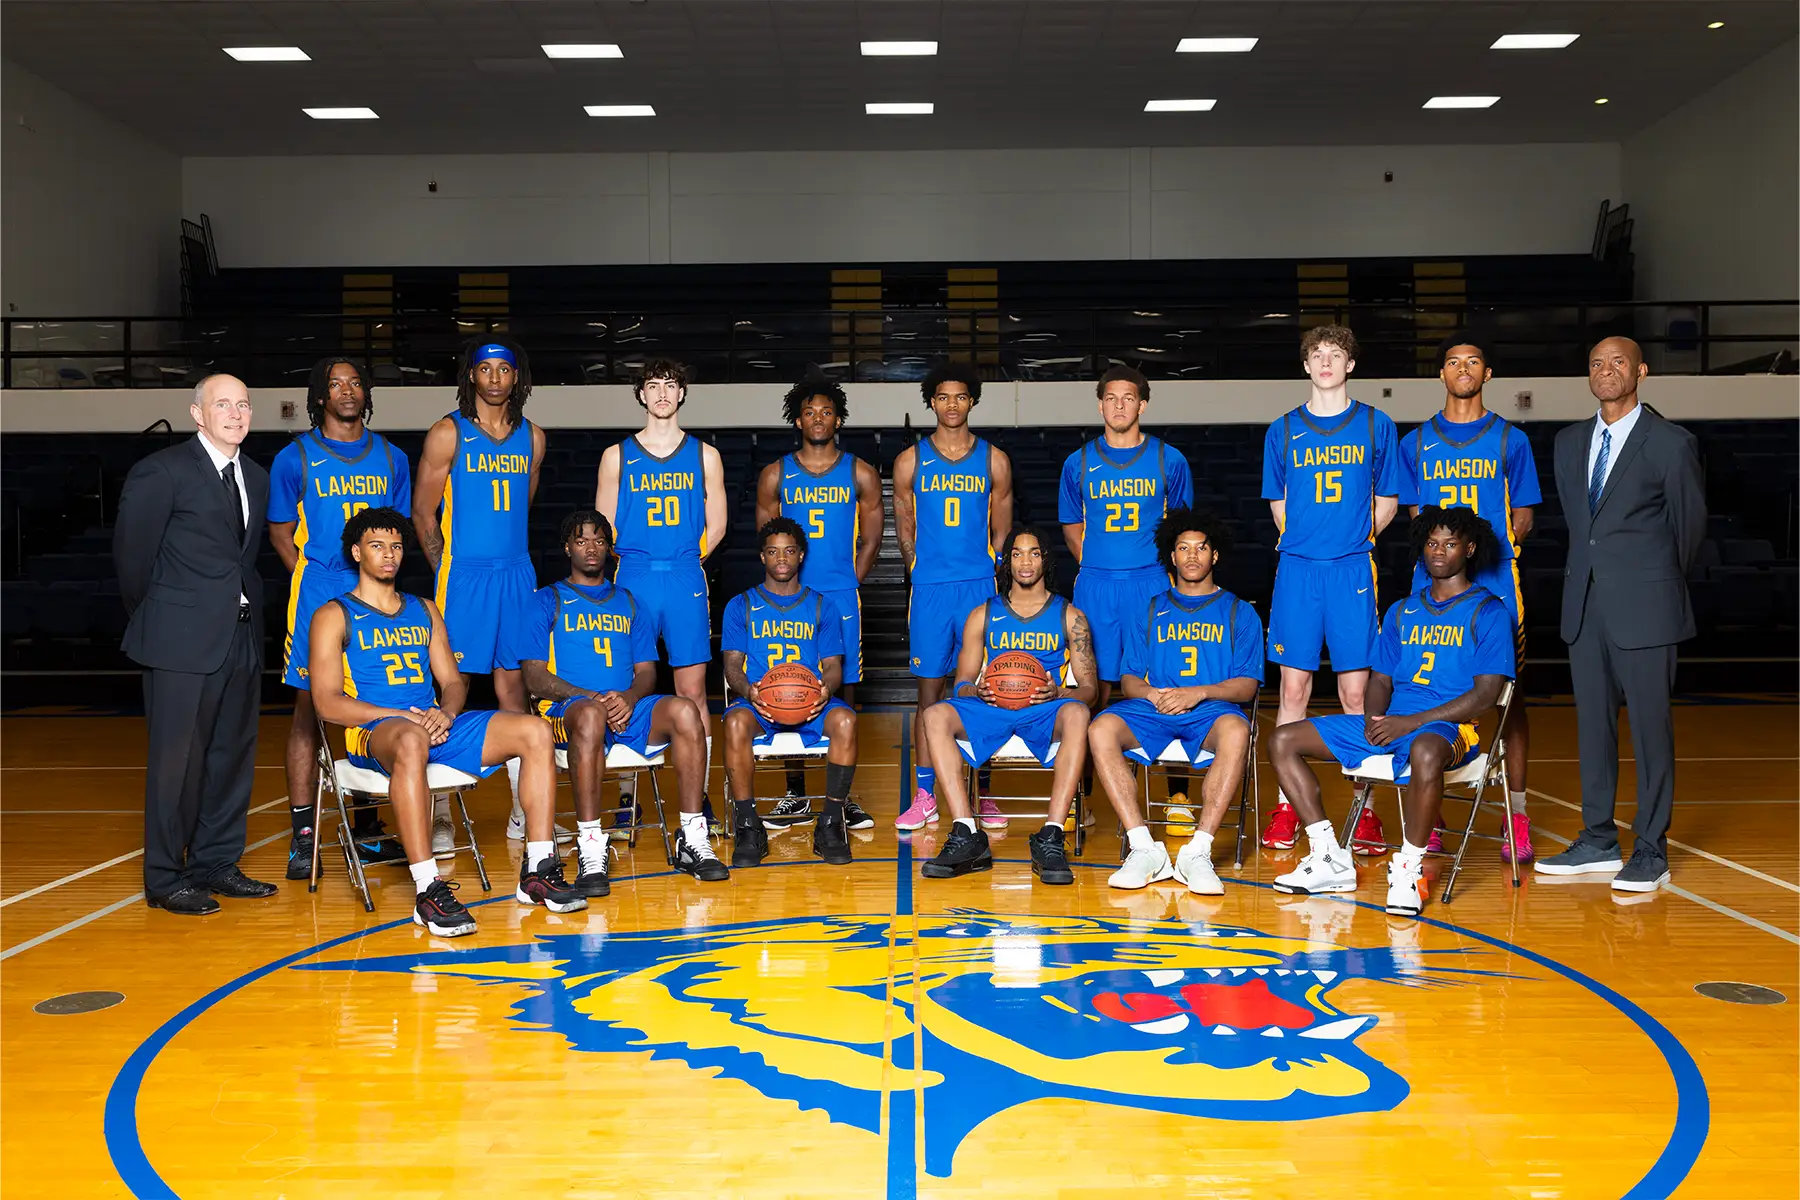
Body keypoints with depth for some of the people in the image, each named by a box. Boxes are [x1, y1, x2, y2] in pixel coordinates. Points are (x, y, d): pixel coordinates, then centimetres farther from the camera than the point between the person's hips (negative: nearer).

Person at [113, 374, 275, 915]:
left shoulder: (257, 479, 14)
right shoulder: (161, 472, -6)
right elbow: (131, 552, -3)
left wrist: (250, 611, 9)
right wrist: (153, 619, 5)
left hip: (242, 638, 7)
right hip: (182, 641, -7)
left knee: (234, 754, 11)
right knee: (177, 758, -2)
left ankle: (216, 865, 23)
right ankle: (165, 879, 8)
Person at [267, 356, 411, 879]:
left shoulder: (391, 458, 13)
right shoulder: (294, 458, 4)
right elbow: (281, 534, 6)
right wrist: (314, 581, -4)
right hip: (317, 598, -3)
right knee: (309, 712, -3)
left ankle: (368, 830, 16)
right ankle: (303, 836, 2)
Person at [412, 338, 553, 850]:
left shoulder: (531, 436, 11)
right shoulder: (448, 434, -2)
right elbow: (423, 513, 1)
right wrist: (447, 570, 1)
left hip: (517, 573, 4)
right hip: (463, 576, -4)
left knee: (513, 683, 7)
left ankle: (522, 813, 13)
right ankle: (441, 816, 2)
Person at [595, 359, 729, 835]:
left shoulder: (704, 455, 10)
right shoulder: (617, 456, 8)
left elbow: (716, 527, 13)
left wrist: (682, 562, 8)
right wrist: (646, 563, 6)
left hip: (686, 581, 0)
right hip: (633, 581, 0)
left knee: (692, 691, 0)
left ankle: (699, 797, 7)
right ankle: (627, 797, 9)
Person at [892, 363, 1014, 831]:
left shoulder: (994, 460, 8)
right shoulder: (910, 461, 7)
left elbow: (1001, 529, 11)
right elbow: (904, 526, 13)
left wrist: (990, 573, 4)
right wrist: (920, 567, 7)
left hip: (981, 586, 0)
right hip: (929, 587, 0)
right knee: (929, 689, 1)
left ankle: (983, 795, 9)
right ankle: (925, 797, 8)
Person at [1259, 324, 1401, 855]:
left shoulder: (1375, 426, 8)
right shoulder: (1283, 431, 10)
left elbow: (1387, 500, 13)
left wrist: (1355, 540, 3)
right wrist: (1303, 543, 7)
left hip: (1353, 570, -1)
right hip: (1297, 570, 1)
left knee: (1357, 691, -2)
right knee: (1294, 688, 1)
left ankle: (1365, 810, 5)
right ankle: (1286, 808, 8)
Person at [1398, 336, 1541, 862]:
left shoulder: (1510, 440, 9)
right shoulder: (1417, 443, 13)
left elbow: (1522, 518, 9)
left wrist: (1493, 544, -9)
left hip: (1495, 582, -1)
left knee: (1507, 694, 0)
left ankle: (1517, 817, 6)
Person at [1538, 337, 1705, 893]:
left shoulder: (1671, 443, -4)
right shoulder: (1570, 441, 12)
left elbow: (1691, 523, 5)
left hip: (1644, 604, -5)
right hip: (1585, 601, 6)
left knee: (1650, 726, -1)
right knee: (1592, 723, 10)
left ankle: (1651, 852, 7)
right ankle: (1598, 841, 19)